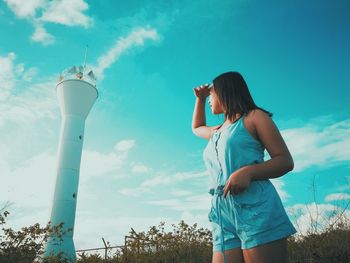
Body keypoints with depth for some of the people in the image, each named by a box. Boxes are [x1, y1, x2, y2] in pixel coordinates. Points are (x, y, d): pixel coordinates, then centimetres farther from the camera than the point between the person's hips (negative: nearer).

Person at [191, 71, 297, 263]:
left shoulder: (254, 117, 7)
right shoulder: (216, 132, 27)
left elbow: (286, 161, -1)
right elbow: (197, 128, 50)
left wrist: (248, 172, -19)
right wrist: (200, 98, 38)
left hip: (257, 210, -5)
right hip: (224, 218, 6)